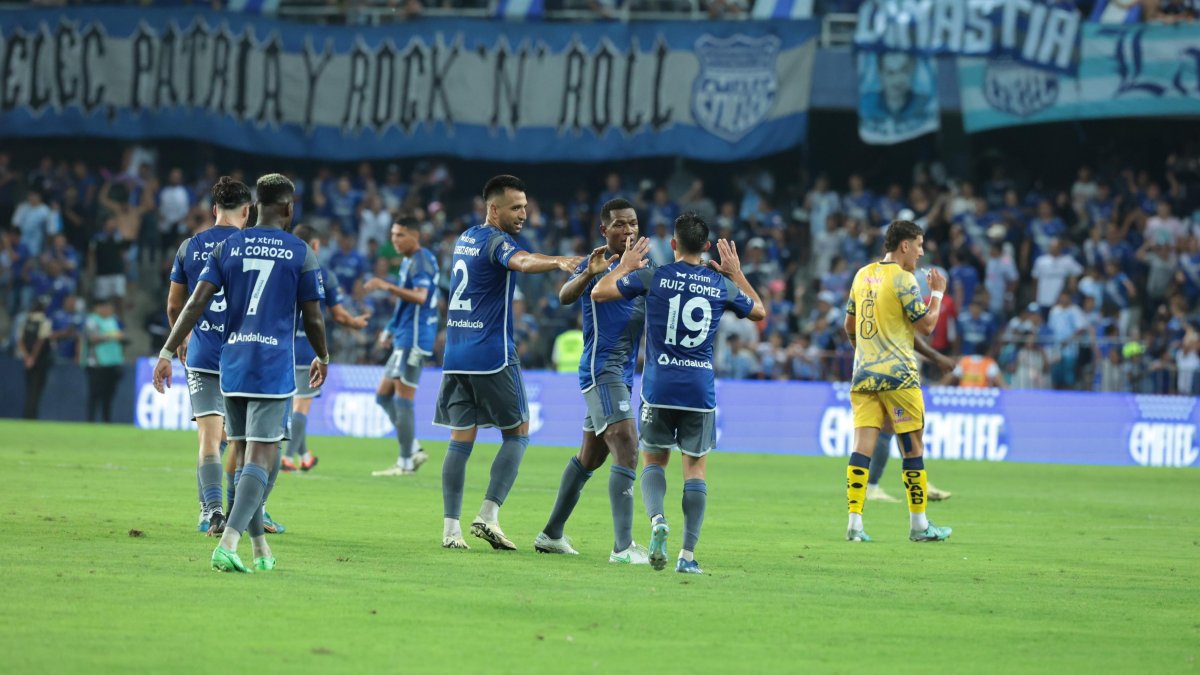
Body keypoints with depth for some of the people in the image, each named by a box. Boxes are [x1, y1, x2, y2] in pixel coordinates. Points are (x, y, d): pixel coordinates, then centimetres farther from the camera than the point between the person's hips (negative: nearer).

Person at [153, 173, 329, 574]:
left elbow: (196, 303, -1)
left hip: (232, 367, 4)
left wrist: (168, 352, 0)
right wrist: (322, 358, 22)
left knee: (251, 455, 15)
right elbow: (313, 319, 4)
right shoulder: (300, 253, 0)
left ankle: (260, 548, 19)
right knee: (262, 457, -9)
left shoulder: (227, 247, 7)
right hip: (274, 368, -4)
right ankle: (228, 543, -24)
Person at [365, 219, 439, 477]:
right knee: (384, 396, 12)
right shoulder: (410, 261, 18)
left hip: (413, 339, -10)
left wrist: (388, 287, -35)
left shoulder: (420, 261, -13)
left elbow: (420, 296, -28)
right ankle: (414, 451, 13)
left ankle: (405, 463, -3)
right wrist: (392, 328, 26)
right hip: (404, 339, 10)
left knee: (403, 400, -7)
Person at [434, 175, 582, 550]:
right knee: (518, 434, 3)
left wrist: (559, 261, 30)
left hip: (456, 354, 7)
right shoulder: (495, 241, -10)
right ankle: (488, 515, -9)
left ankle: (450, 527, -3)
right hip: (492, 355, -7)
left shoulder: (466, 239, 17)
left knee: (461, 438, 5)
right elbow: (520, 262, -33)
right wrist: (559, 263, -50)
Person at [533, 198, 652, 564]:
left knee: (590, 458, 18)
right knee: (626, 448, -21)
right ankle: (623, 547, -28)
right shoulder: (597, 264, -9)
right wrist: (588, 274, -45)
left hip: (623, 371, 9)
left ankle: (552, 534, 31)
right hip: (601, 368, -9)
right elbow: (565, 297, -25)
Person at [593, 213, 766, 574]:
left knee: (654, 460, 14)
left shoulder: (652, 277, -4)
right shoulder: (723, 285, 3)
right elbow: (759, 312, 22)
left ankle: (657, 519, -16)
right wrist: (736, 274, 31)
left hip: (659, 388, -1)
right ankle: (688, 554, 0)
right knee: (695, 468, 9)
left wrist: (625, 266, 18)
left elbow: (599, 292, 2)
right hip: (701, 391, 1)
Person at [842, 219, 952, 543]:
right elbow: (926, 325, -10)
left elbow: (849, 325, 21)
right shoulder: (903, 279, -10)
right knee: (913, 448, 4)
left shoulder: (863, 275, 11)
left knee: (863, 446, 0)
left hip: (863, 373, 6)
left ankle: (854, 522, -9)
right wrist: (937, 293, 5)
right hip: (897, 375, -6)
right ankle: (919, 524, 10)